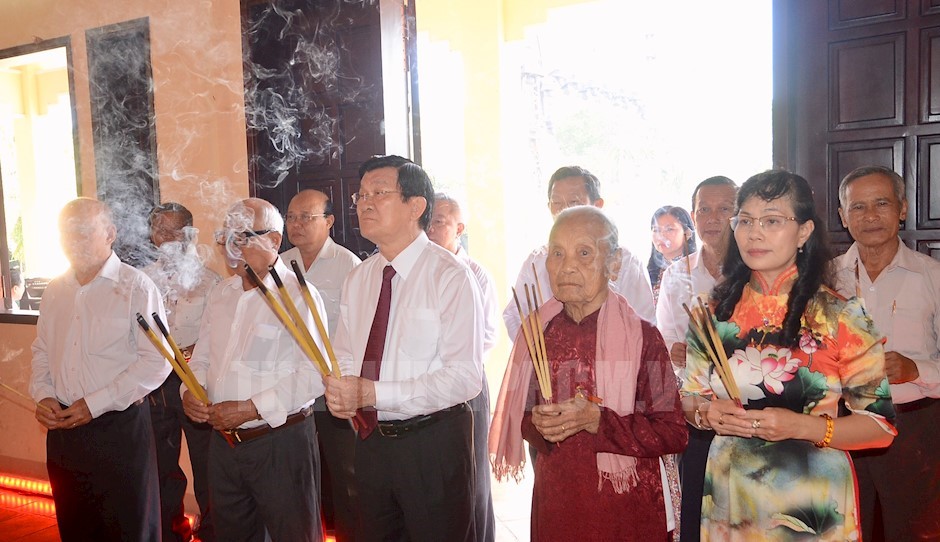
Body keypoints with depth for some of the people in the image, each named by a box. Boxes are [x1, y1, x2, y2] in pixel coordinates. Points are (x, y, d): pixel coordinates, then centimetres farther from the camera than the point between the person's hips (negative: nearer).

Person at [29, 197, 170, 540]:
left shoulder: (135, 287, -10)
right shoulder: (55, 290, 9)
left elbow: (157, 360, -15)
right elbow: (41, 351, 18)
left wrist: (95, 404, -16)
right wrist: (43, 395, 0)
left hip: (120, 427, -5)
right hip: (62, 427, 6)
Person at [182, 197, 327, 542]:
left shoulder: (298, 295, -13)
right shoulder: (221, 293, 10)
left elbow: (313, 374, -20)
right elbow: (202, 357, 17)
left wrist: (253, 408, -21)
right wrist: (190, 391, -3)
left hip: (281, 443, -7)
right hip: (223, 443, 7)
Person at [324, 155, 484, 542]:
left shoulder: (451, 277, -15)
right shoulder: (357, 280, 6)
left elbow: (466, 377, -21)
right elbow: (343, 354, 13)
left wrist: (373, 393, -25)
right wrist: (339, 391, -10)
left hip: (433, 443, -6)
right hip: (371, 439, 6)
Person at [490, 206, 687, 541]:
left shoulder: (641, 336, -12)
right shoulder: (539, 333, -1)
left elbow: (674, 434, -13)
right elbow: (519, 416, 9)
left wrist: (596, 420, -23)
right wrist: (537, 424, -13)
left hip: (625, 506, -3)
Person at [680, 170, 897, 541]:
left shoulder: (840, 316, -10)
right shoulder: (715, 311, -2)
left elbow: (880, 423, -8)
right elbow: (689, 396, 7)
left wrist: (801, 427, -22)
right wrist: (706, 412, -15)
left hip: (813, 504, -2)